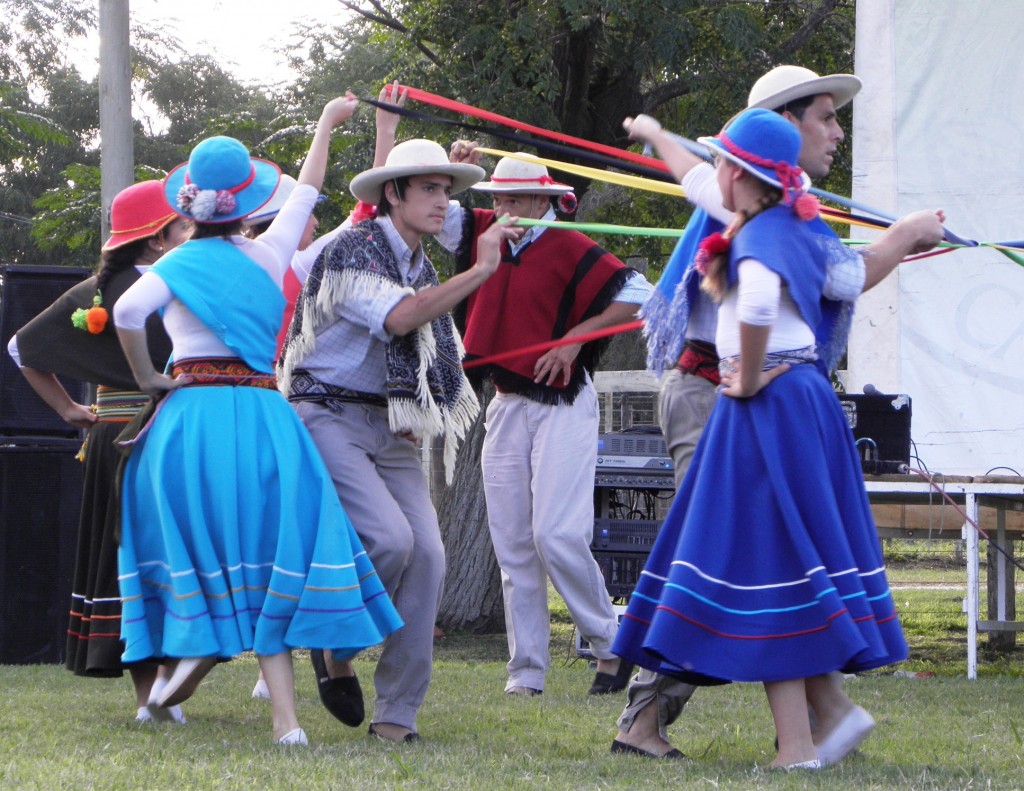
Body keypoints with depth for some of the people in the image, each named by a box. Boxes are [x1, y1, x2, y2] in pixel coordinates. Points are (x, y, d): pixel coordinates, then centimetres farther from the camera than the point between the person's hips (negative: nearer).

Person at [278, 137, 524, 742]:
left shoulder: (423, 269, 17)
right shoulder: (354, 250, -9)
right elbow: (398, 317, -26)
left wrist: (417, 419, 12)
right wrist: (479, 272, -28)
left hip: (392, 430, 7)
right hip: (331, 416, -7)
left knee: (427, 553, -9)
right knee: (389, 536, -25)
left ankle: (397, 712, -5)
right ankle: (337, 651, 0)